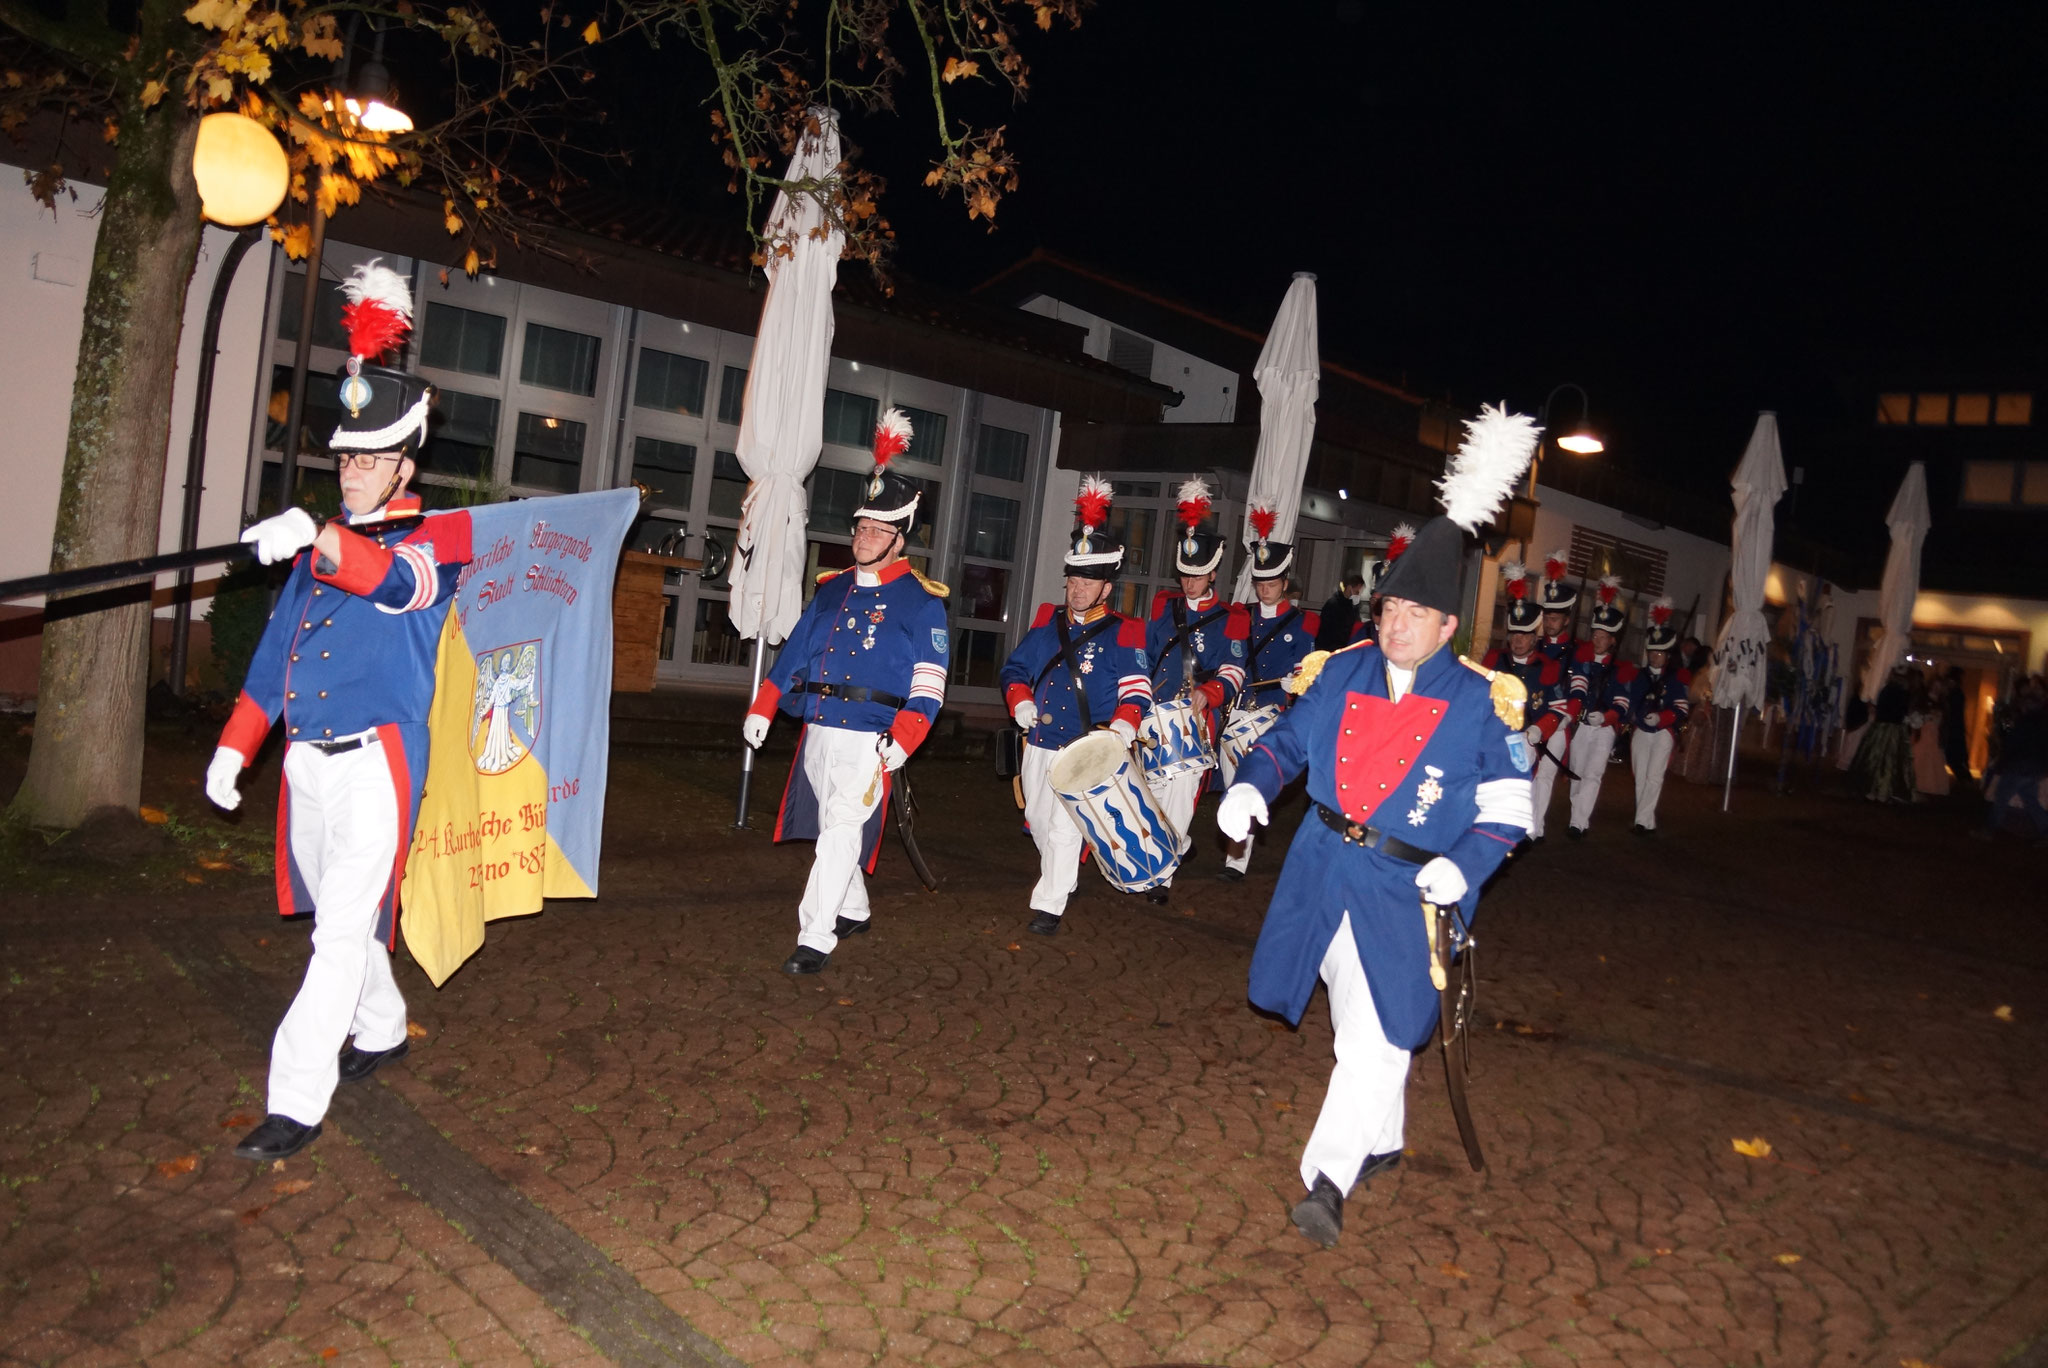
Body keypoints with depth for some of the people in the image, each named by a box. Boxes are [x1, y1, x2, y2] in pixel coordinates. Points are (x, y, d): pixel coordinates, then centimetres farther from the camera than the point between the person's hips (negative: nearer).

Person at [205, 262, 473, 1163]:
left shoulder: (439, 538, -5)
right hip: (307, 761, 7)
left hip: (376, 763, -7)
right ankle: (381, 1032, 37)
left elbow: (401, 581, -30)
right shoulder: (321, 544, 16)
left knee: (344, 930, -9)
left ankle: (296, 1104, -8)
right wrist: (234, 747, 15)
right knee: (345, 918, 18)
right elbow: (275, 652, 19)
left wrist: (319, 543, -48)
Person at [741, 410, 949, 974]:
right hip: (818, 728, 7)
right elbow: (795, 651, 15)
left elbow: (929, 682, -10)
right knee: (832, 829, 17)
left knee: (842, 832, -10)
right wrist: (762, 708, 9)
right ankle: (854, 911, 36)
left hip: (869, 736, -7)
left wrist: (903, 738, -22)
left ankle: (816, 939, -7)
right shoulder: (832, 587, 13)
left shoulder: (919, 600, -5)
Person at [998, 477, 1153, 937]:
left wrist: (1123, 725, -28)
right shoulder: (1048, 621, 8)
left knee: (1065, 828, -10)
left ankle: (1049, 906, -3)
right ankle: (1062, 876, 43)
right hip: (1039, 745, 6)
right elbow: (1015, 667, 11)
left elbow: (1137, 690, -10)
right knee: (1039, 822, 20)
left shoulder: (1121, 633, -7)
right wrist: (1020, 701, -8)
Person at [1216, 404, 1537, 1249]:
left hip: (1404, 891, -4)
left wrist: (1464, 866, -18)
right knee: (1357, 1025, 19)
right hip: (1324, 871, 4)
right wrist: (1251, 785, -6)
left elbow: (1508, 808, -2)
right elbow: (1288, 739, 13)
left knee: (1377, 1037, -12)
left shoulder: (1481, 704, -7)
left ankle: (1328, 1179, -6)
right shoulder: (1343, 674, 2)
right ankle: (1381, 1143, 41)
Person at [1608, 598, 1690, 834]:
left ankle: (1643, 820, -11)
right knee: (1640, 777, 6)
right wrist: (1607, 717, -18)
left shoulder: (1676, 678, -2)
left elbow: (1680, 710, -7)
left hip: (1663, 733, -4)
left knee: (1654, 777, -11)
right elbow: (1623, 704, 1)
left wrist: (1660, 718, -24)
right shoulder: (1637, 676, 5)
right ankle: (1648, 823, 14)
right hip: (1640, 732, 4)